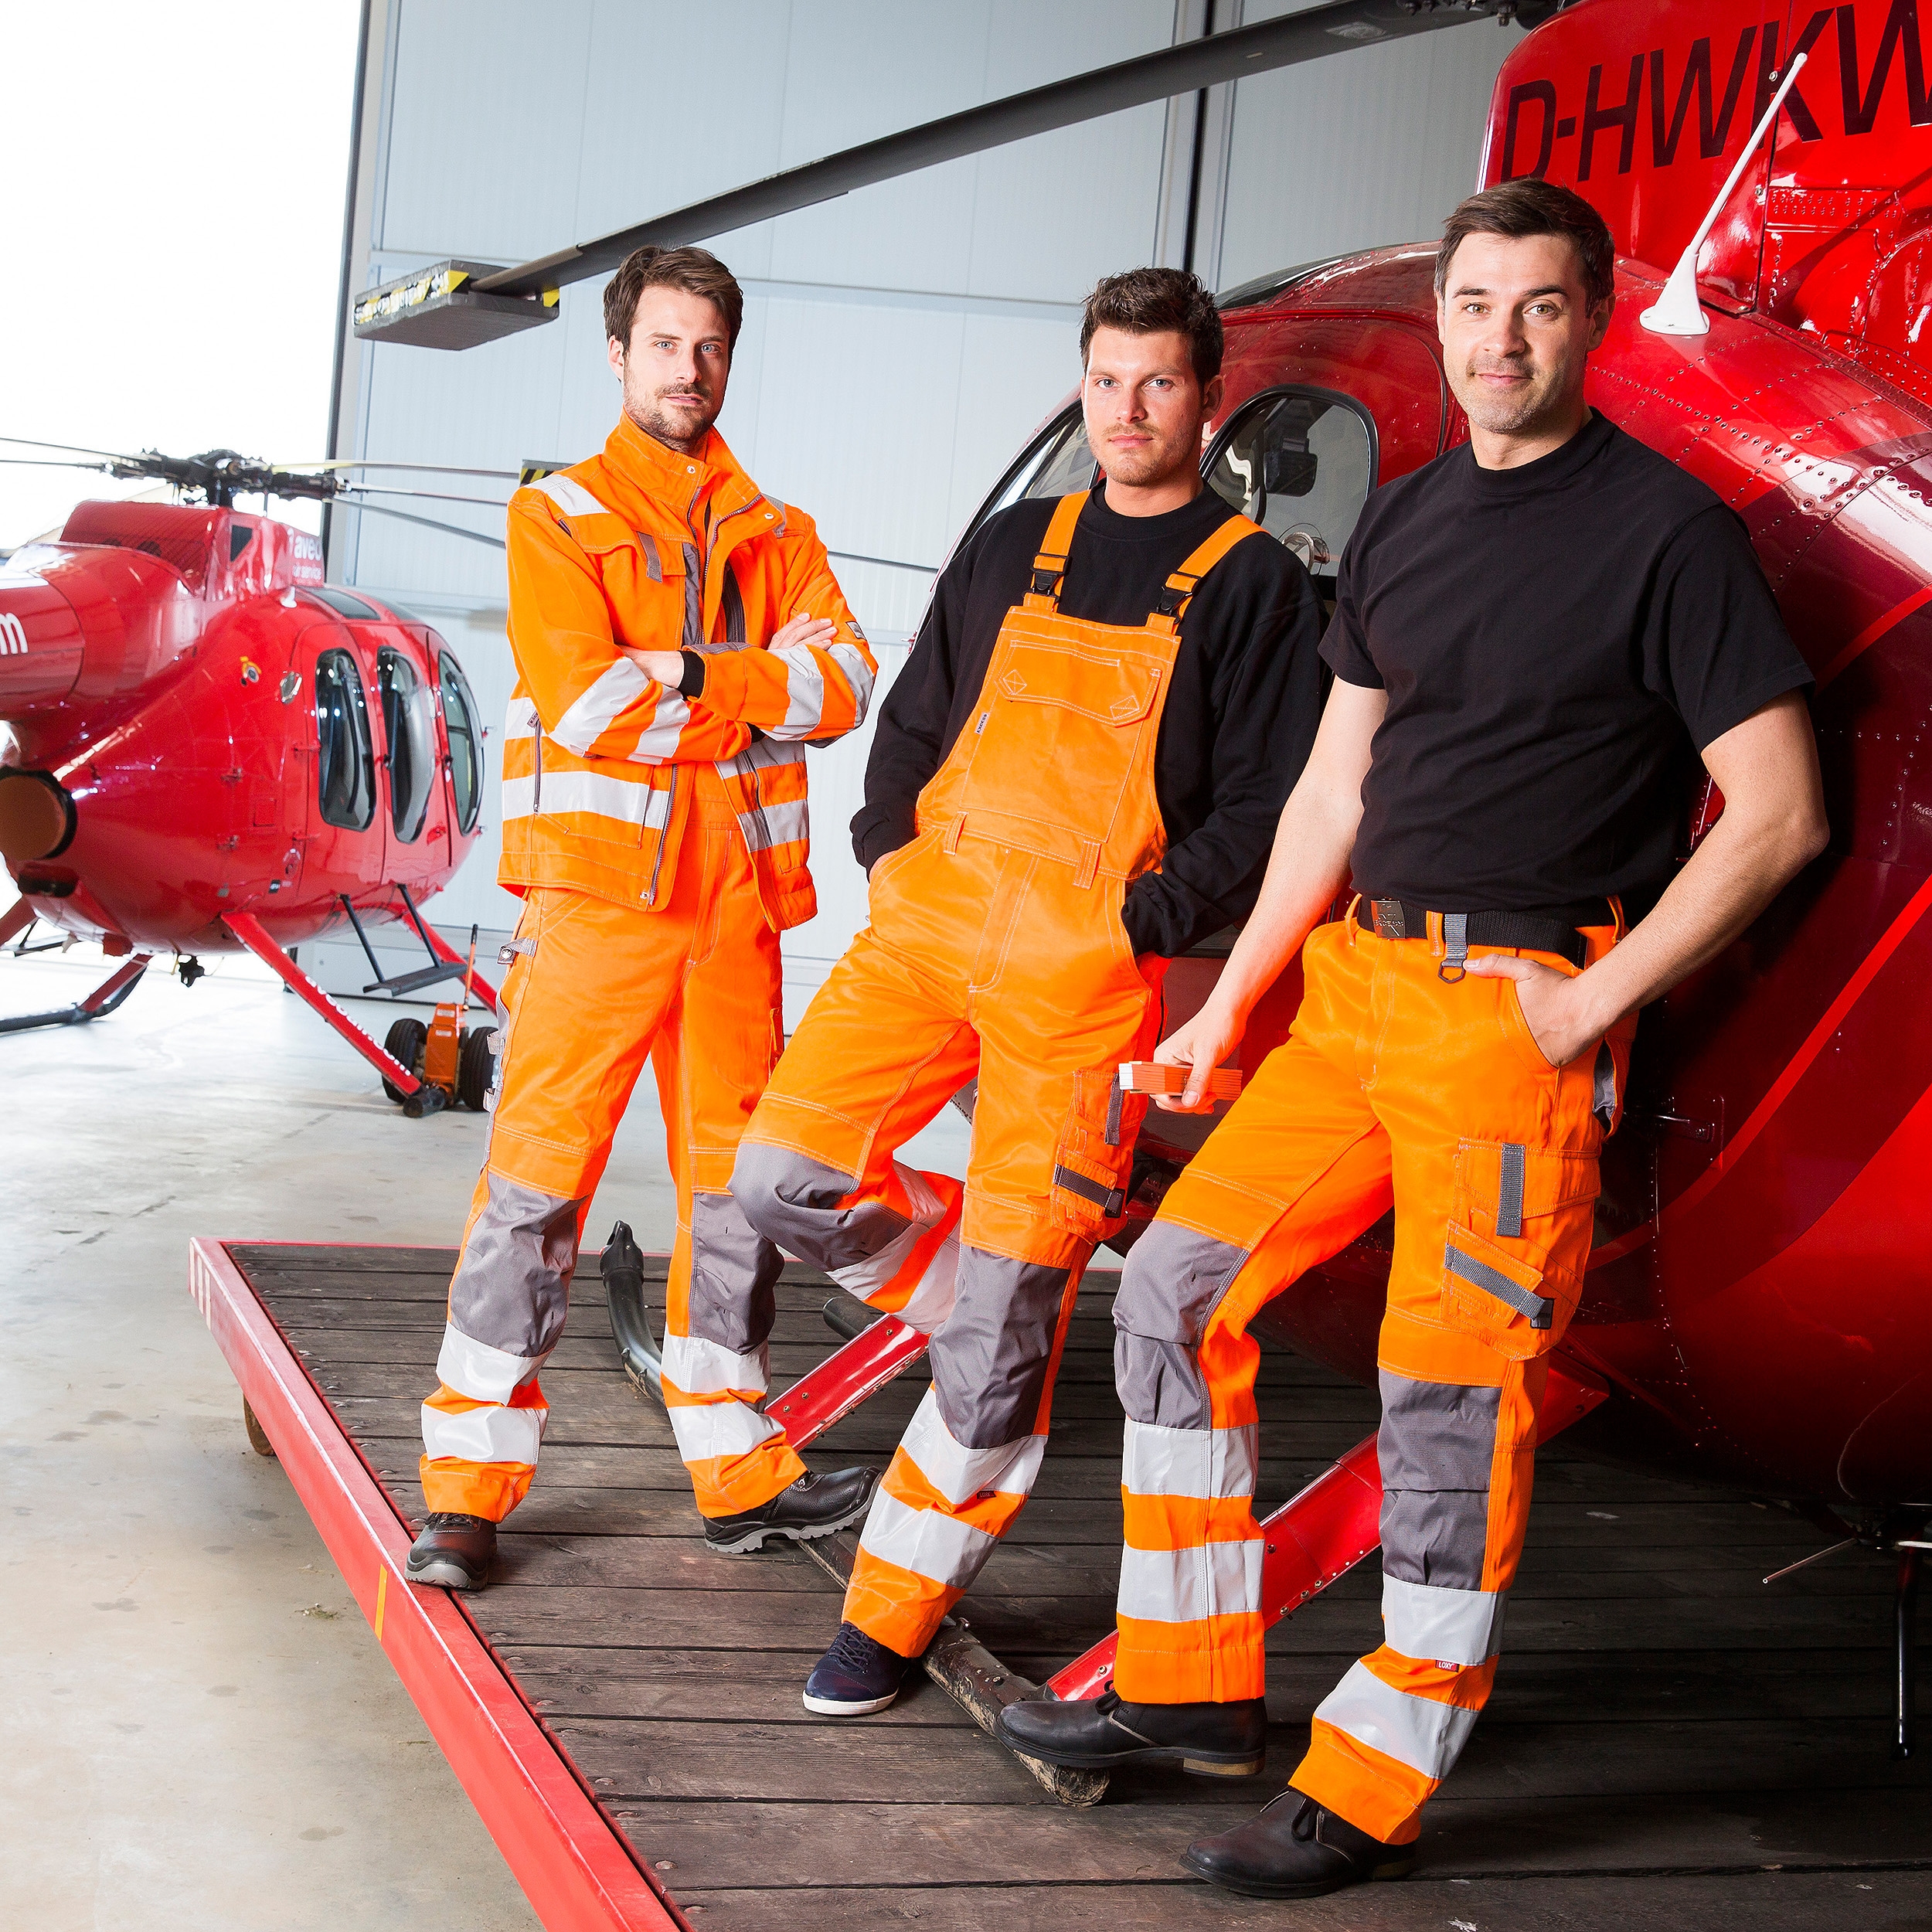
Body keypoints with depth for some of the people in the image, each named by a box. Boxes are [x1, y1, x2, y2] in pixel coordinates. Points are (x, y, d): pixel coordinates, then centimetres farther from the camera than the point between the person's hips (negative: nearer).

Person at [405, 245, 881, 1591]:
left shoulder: (776, 533, 16)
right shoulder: (560, 519, 4)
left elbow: (845, 682, -2)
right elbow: (584, 699, -12)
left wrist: (679, 687, -11)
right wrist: (755, 684, -7)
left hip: (737, 897, 4)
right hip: (597, 890, -4)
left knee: (735, 1182, 10)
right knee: (538, 1182, -5)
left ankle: (740, 1474, 21)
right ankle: (470, 1491, 2)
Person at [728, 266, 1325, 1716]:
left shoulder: (1256, 586, 2)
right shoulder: (1011, 548, 17)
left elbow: (1266, 812, -4)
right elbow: (914, 718, 22)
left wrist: (1140, 924, -14)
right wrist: (889, 851, 6)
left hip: (1091, 975, -5)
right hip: (928, 928, 5)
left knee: (1001, 1335, -4)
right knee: (785, 1178, -9)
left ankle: (898, 1610, 11)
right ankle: (994, 1296, 19)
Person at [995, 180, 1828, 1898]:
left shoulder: (1667, 528, -7)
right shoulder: (1406, 523, 13)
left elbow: (1779, 814, -10)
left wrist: (1592, 999, -13)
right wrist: (1232, 999, 17)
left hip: (1517, 1014, -7)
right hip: (1354, 980, 7)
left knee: (1453, 1389, -5)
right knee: (1181, 1285, 7)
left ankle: (1372, 1794, 8)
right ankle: (1189, 1688, 20)